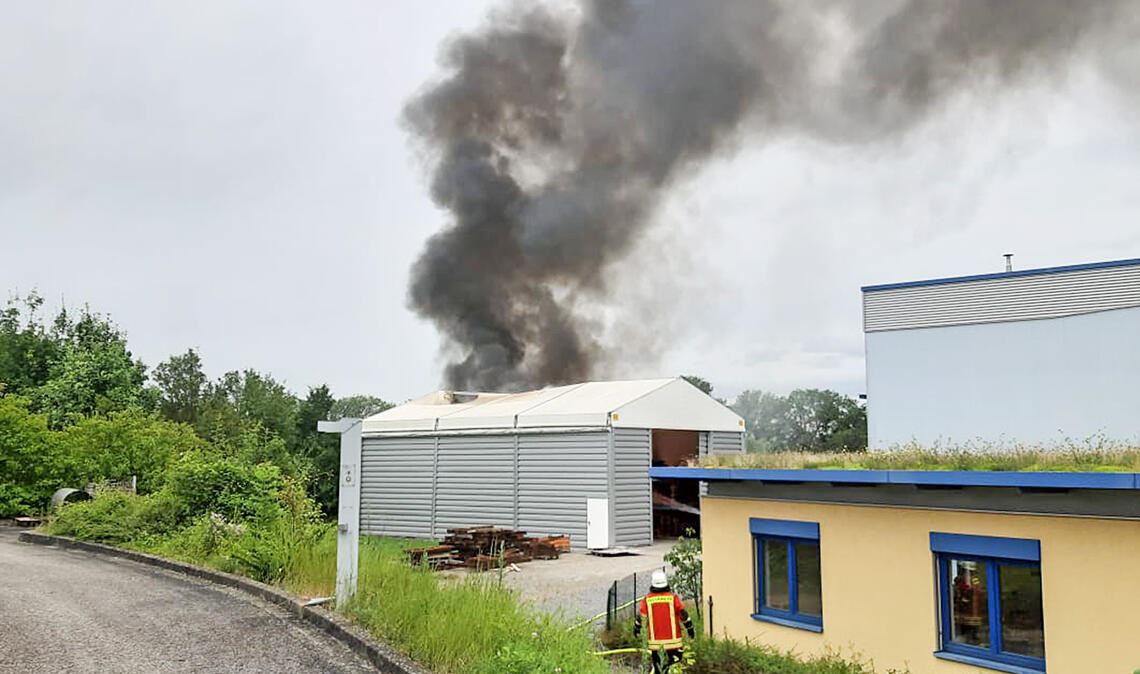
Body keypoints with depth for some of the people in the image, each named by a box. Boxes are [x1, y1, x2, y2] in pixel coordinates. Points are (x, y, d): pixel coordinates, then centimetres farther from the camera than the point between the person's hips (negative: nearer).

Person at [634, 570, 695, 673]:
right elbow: (684, 615, -4)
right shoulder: (673, 597, -6)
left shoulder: (647, 599, -2)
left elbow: (640, 617, 4)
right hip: (672, 640, -1)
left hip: (655, 641, 2)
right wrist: (690, 630, 10)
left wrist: (636, 630, 22)